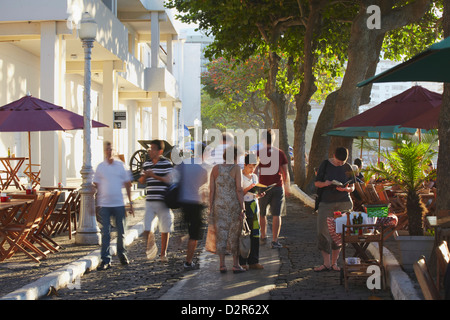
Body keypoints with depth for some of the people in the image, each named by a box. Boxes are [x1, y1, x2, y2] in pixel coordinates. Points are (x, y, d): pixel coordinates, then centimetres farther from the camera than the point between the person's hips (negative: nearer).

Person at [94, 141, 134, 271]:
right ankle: (105, 260, -1)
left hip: (119, 204, 1)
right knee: (105, 233, -3)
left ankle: (122, 254, 28)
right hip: (104, 205, -1)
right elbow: (96, 185, 9)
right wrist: (96, 204, 1)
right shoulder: (100, 167, 5)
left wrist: (131, 203, 7)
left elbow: (127, 184, 10)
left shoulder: (121, 165, 6)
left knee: (121, 232, 8)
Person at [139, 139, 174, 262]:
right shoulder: (146, 164, 13)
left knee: (165, 229, 5)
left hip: (163, 201, -3)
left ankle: (163, 253, 20)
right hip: (150, 201, 3)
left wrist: (154, 175, -17)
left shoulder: (167, 163, -2)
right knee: (147, 229, -7)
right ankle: (151, 247, 19)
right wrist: (144, 176, -2)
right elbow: (141, 181, 20)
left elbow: (169, 180, -11)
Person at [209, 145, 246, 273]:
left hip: (219, 205, 3)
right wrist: (242, 208, -9)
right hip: (234, 205, -3)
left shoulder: (215, 168, 2)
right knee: (234, 235, 5)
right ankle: (236, 265, 6)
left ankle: (222, 265, 5)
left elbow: (211, 190, 1)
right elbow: (239, 189, -13)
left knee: (221, 235, 7)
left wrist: (211, 208, 6)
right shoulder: (236, 168, -8)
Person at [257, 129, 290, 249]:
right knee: (276, 215, 0)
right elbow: (285, 172, 4)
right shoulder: (280, 153, 1)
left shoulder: (258, 153, -4)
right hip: (278, 187, 0)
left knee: (262, 214, 17)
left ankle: (263, 237, 30)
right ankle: (275, 240, -7)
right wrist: (287, 187, 14)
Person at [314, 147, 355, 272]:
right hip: (326, 202, 0)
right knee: (323, 232, -7)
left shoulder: (348, 168, 4)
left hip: (344, 203, 1)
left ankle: (334, 263, 12)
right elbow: (316, 183, 3)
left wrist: (346, 189, -15)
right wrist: (325, 183, -19)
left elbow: (352, 187, 8)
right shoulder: (325, 164, 1)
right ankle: (326, 263, 1)